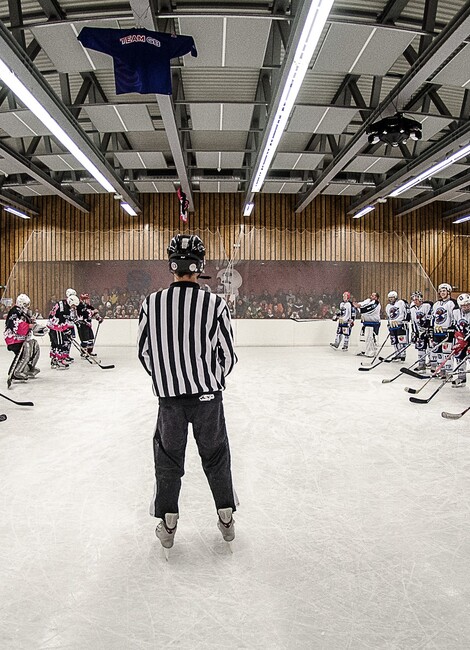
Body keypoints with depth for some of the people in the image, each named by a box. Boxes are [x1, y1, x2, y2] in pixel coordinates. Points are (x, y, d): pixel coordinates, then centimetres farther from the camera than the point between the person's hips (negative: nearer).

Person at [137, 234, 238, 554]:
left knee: (168, 458, 16)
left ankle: (167, 525, 27)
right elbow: (228, 355, -5)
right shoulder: (216, 304, -11)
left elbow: (145, 352, 2)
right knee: (216, 456, 17)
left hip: (169, 396, 1)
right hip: (208, 395, 0)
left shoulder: (152, 303, -7)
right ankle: (226, 519, 30)